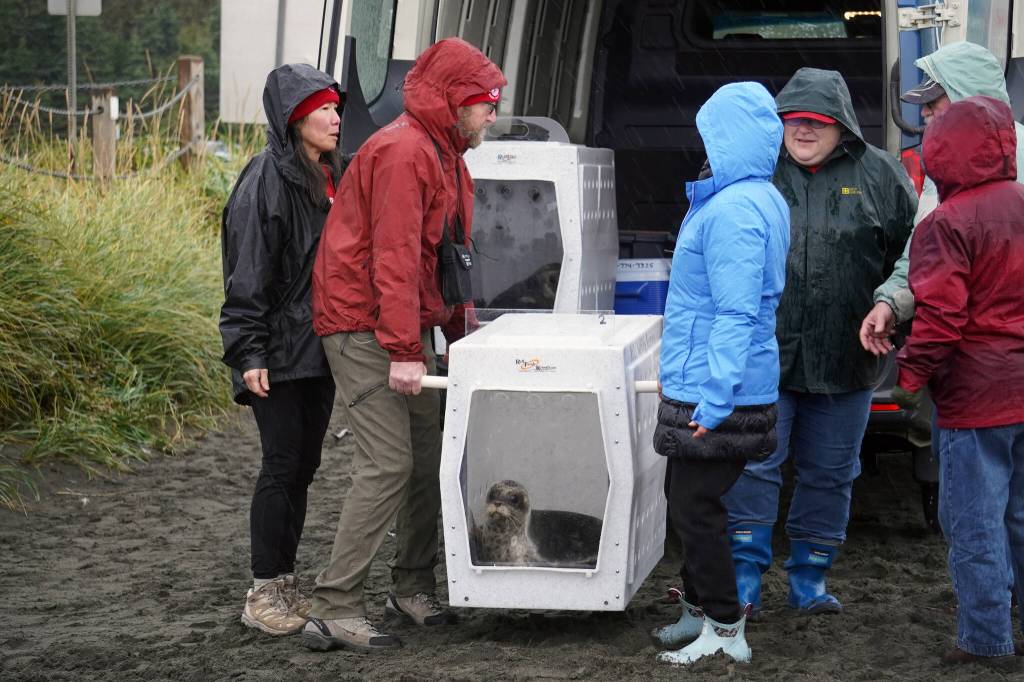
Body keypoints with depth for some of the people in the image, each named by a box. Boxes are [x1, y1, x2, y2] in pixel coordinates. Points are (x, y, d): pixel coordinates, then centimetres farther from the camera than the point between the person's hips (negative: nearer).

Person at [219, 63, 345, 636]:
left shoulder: (336, 175, 12)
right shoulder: (267, 180, -12)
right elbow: (248, 274, -15)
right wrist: (249, 354, -20)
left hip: (323, 346, 8)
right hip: (279, 350, -8)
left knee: (304, 465, 11)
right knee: (282, 465, -5)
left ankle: (286, 581, 21)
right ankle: (264, 593, 3)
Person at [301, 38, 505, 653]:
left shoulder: (446, 156, 17)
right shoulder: (403, 151, -17)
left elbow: (450, 257, 23)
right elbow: (393, 257, -23)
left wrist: (460, 332, 18)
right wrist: (404, 351, -26)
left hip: (406, 329, 10)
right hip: (364, 327, -10)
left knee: (430, 457, 11)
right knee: (389, 464, -14)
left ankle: (413, 588, 24)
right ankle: (334, 612, -11)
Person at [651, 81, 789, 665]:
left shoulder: (733, 210, -20)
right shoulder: (765, 199, 13)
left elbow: (737, 312, -25)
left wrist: (715, 398, -26)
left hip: (712, 396, -10)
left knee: (696, 507, -1)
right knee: (692, 502, 19)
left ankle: (724, 628, 7)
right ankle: (702, 607, 30)